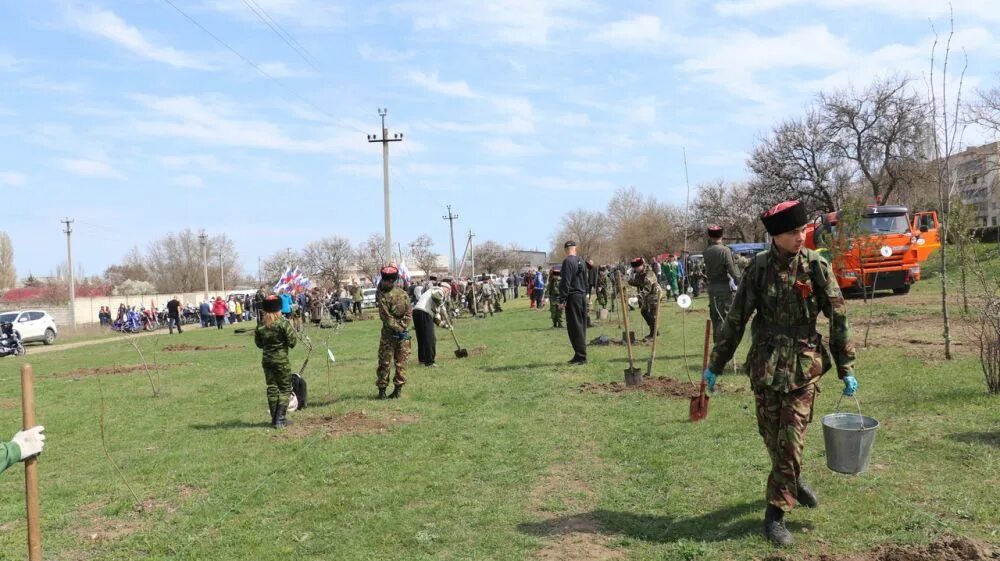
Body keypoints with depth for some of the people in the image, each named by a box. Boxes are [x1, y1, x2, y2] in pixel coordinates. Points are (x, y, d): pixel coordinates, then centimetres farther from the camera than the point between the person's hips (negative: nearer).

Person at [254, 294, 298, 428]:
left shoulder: (260, 325, 0)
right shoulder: (284, 323, -14)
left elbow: (258, 344, 8)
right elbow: (292, 341, -13)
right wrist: (294, 334, 6)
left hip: (266, 360, 5)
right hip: (281, 359, -5)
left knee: (272, 388, 13)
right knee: (285, 388, 6)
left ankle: (274, 419, 16)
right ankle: (280, 419, 1)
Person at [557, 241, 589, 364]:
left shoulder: (568, 261, -12)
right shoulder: (581, 262, 14)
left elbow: (565, 281, -17)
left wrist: (562, 299, -15)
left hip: (573, 297, -8)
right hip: (582, 297, 8)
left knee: (575, 327, -6)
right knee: (581, 327, 12)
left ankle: (580, 356, -8)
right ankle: (581, 355, 17)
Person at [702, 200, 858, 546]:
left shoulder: (817, 266, -6)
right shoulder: (759, 268, -4)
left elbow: (838, 319, -1)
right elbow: (735, 319, 0)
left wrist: (846, 369, -1)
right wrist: (715, 364, 2)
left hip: (804, 365, -1)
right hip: (765, 365, 1)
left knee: (790, 440, -4)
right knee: (771, 436, 12)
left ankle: (776, 513, 8)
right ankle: (791, 483, 39)